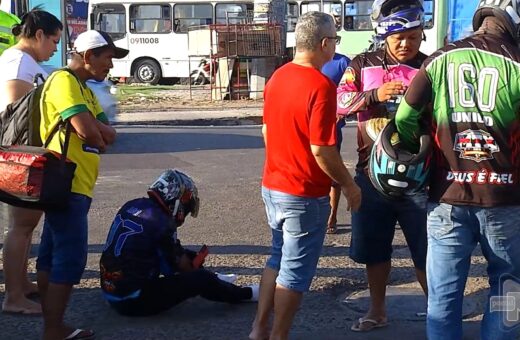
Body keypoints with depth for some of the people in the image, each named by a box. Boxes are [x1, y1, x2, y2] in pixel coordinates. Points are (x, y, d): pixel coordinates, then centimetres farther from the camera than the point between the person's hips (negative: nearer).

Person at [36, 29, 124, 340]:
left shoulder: (82, 87, 19)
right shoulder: (63, 81, -12)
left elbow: (108, 133, 11)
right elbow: (86, 130, -23)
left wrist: (97, 129, -11)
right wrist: (100, 133, -1)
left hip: (74, 185, 10)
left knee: (52, 257, 13)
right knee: (70, 260, -8)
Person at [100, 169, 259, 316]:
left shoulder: (131, 206, 3)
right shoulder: (162, 224, -20)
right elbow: (181, 265, -4)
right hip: (134, 301, -8)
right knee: (200, 279, -6)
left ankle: (216, 281, 39)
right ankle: (245, 294, 14)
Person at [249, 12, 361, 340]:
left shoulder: (278, 77, 4)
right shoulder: (321, 86, -22)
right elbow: (321, 149, -23)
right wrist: (349, 185, -11)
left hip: (272, 186, 8)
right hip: (305, 195, -8)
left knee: (278, 258, 22)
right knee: (295, 271, 6)